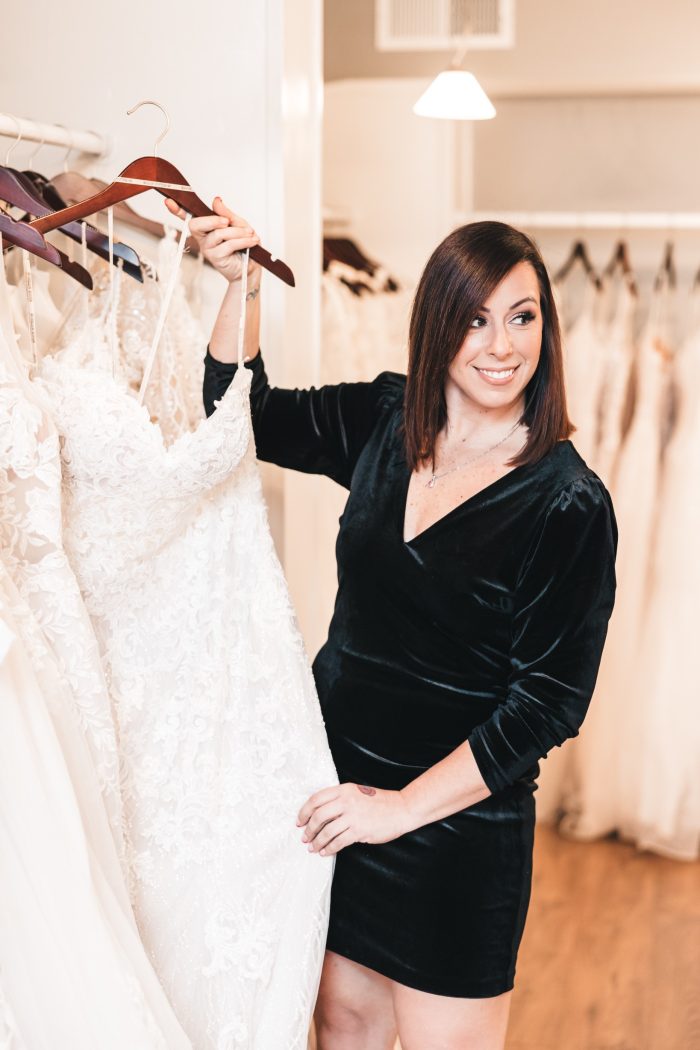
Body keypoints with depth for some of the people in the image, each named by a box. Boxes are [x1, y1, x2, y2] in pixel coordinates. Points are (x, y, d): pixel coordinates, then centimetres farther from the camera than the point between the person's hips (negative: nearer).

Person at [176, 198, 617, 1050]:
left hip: (458, 823, -4)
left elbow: (551, 699, -16)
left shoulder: (570, 505, -16)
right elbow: (244, 415, 10)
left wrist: (404, 806, -16)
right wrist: (241, 286, -6)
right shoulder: (384, 423, -1)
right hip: (335, 781, 5)